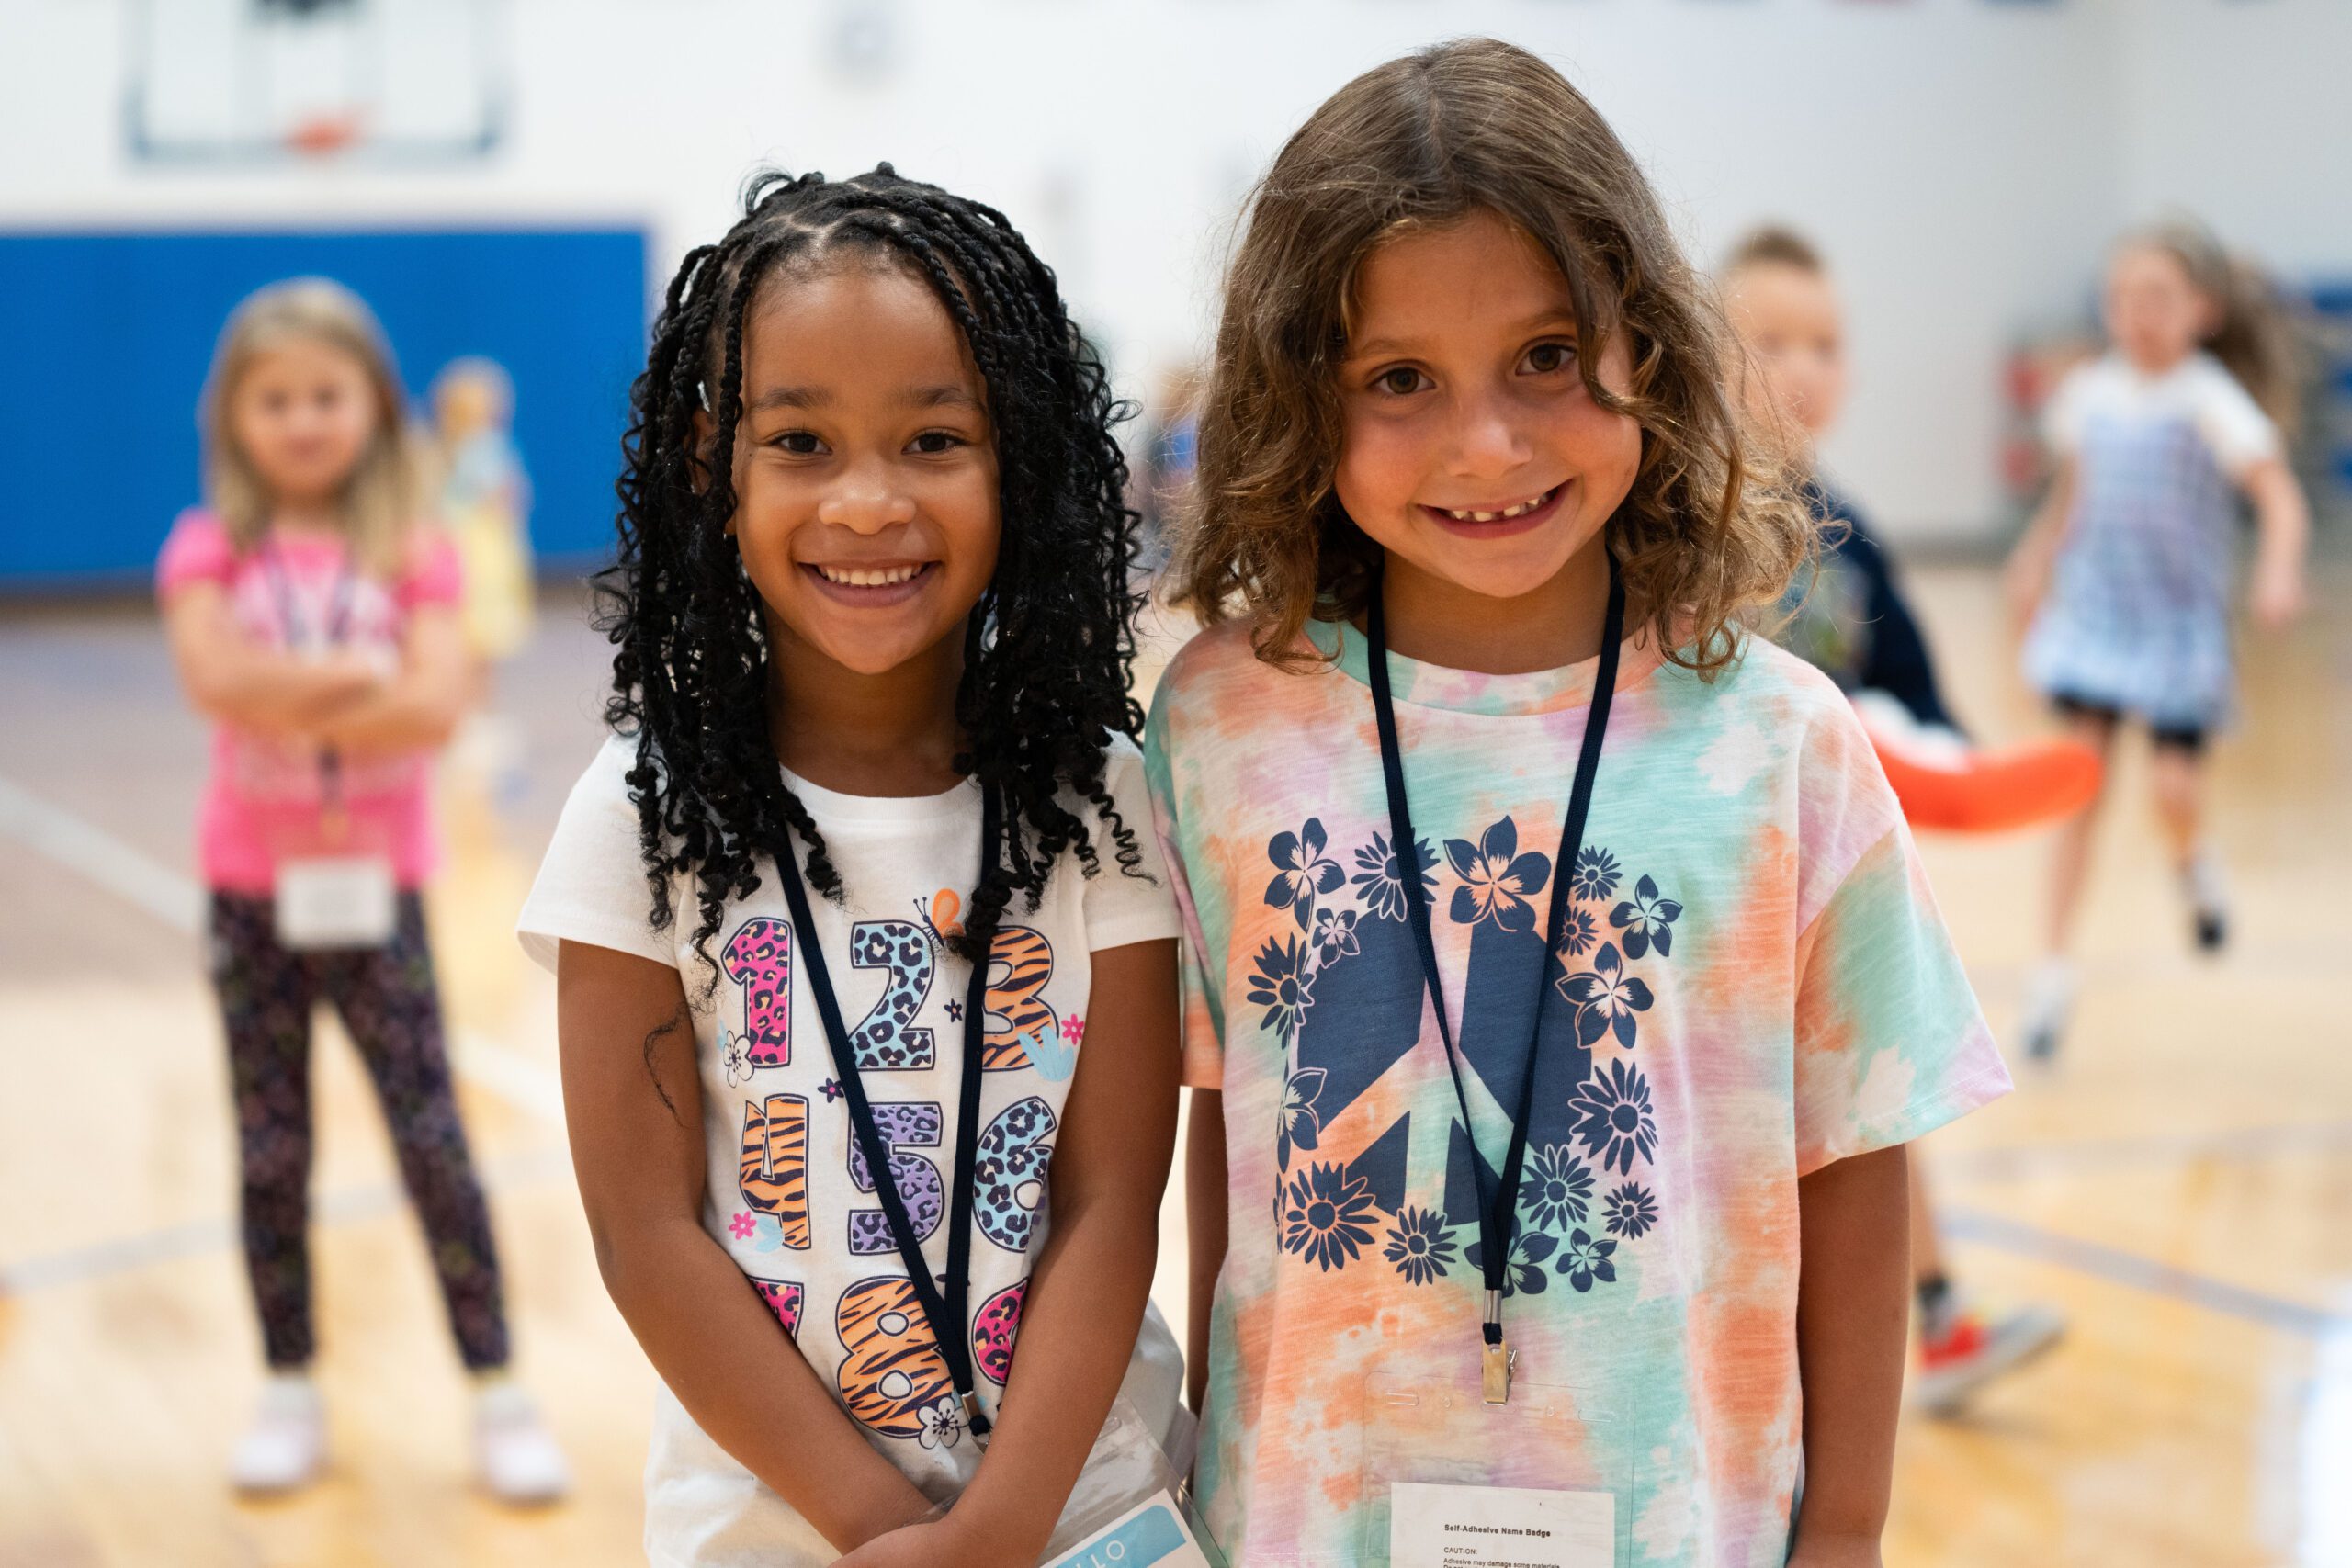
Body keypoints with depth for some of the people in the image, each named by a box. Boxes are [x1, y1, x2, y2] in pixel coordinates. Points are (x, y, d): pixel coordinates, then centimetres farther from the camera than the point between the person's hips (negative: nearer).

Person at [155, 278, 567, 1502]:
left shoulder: (410, 553, -1)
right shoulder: (212, 547, 0)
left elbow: (434, 705, -16)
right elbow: (214, 676, -19)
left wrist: (289, 697, -21)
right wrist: (356, 676, -19)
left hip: (375, 884, -1)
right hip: (256, 886, 1)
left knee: (433, 1140, -3)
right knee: (270, 1155, 8)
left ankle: (498, 1394, 4)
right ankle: (290, 1395, 20)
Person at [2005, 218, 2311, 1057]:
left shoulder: (2209, 400, -14)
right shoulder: (2089, 393, 1)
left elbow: (2280, 493, -22)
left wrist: (2279, 570, -38)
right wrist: (2037, 556, 19)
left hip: (2180, 624, -3)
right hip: (2094, 612, 3)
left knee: (2175, 790, -5)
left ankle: (2193, 863, 33)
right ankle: (2054, 967, -3)